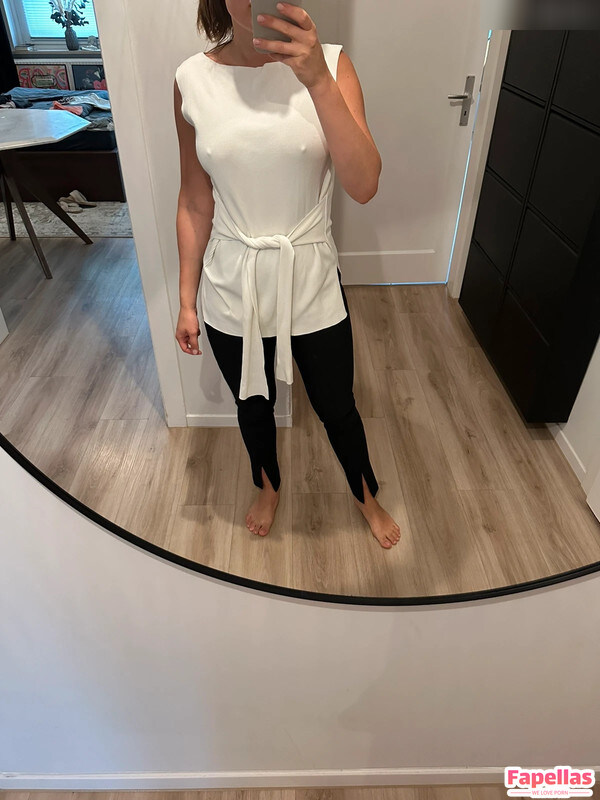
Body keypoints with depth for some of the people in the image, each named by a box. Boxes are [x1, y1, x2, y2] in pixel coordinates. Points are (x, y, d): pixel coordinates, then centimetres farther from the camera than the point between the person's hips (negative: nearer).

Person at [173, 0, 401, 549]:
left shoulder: (330, 65, -8)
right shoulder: (193, 80, -5)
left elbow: (364, 186, -20)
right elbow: (194, 202, 1)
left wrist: (318, 81, -31)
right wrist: (187, 301, 4)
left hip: (312, 283, -1)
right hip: (233, 288, 1)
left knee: (338, 409, 16)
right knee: (253, 407, 21)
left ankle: (367, 497, 47)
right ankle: (269, 487, 54)